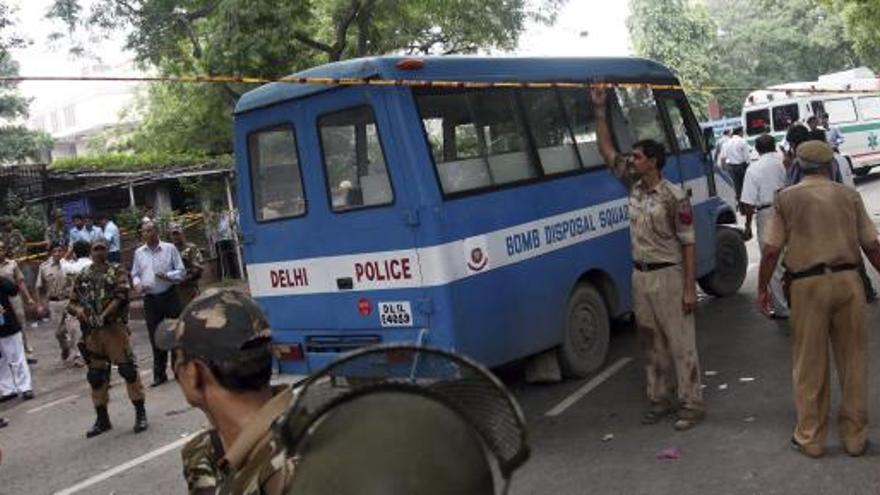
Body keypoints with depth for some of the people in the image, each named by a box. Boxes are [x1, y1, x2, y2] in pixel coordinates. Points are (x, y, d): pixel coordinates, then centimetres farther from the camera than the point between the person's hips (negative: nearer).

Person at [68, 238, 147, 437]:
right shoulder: (82, 277, 13)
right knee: (95, 375, 10)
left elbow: (121, 296, -12)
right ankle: (102, 419, 22)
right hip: (91, 332, 5)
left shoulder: (117, 272, 2)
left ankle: (140, 413, 4)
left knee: (128, 369, -6)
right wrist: (78, 310, -9)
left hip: (114, 328, -4)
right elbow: (71, 303, 14)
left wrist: (104, 315, -22)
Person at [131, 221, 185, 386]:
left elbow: (181, 271, -1)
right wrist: (137, 284, -6)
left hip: (169, 297, -2)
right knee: (155, 338, 6)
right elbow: (135, 274, 15)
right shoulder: (139, 253, 8)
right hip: (150, 300, 3)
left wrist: (167, 276, -18)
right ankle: (159, 374, 14)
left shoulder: (169, 248, -1)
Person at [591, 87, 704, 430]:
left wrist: (689, 288, -15)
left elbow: (688, 243, -12)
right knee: (652, 343, 13)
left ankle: (691, 404, 7)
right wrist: (600, 112, 5)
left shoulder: (674, 197, -13)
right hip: (641, 275, 7)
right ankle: (660, 399, 23)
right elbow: (606, 150, 11)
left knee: (681, 343, 0)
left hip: (668, 276, -7)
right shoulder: (634, 186, 6)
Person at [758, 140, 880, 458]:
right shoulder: (848, 195, 6)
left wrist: (762, 289, 5)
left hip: (808, 285, -2)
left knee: (810, 364, 9)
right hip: (847, 280, 2)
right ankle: (854, 437, 21)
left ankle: (810, 438, 18)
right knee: (853, 362, 12)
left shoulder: (786, 198, 0)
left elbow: (771, 250, -4)